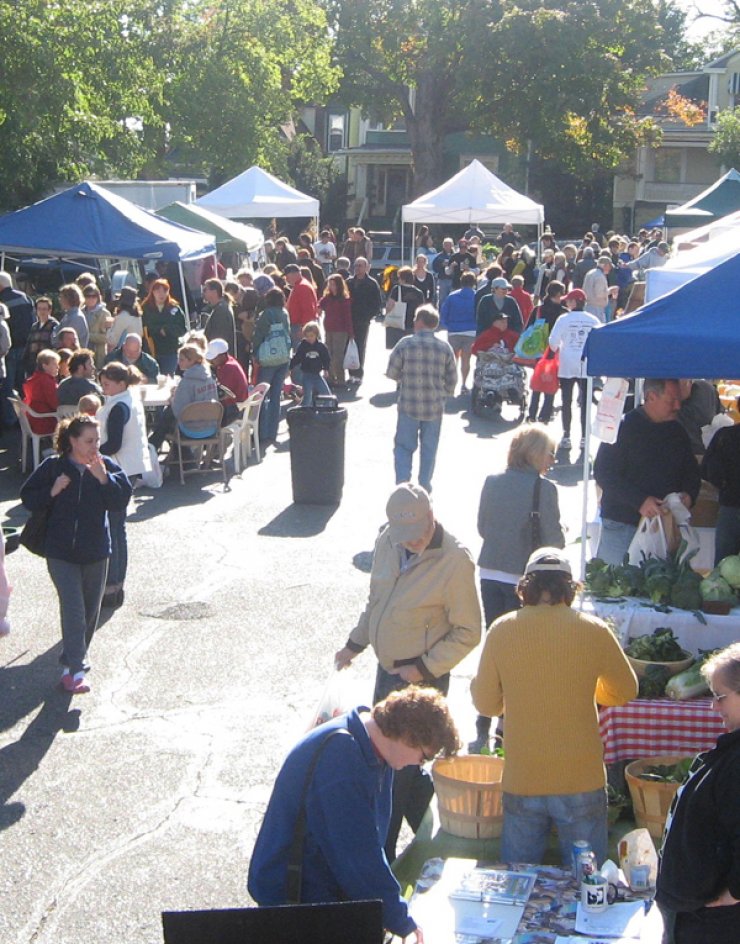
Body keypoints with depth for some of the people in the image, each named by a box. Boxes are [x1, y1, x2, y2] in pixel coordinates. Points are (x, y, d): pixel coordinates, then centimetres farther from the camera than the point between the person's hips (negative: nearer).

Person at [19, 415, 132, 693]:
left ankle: (70, 662, 33)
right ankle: (76, 670, -12)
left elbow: (121, 500, -11)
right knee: (73, 609, -13)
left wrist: (103, 478, -24)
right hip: (61, 552, -3)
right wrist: (52, 493, -17)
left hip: (95, 551, 3)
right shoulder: (53, 467, -5)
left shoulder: (107, 466, -1)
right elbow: (28, 497, 0)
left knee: (90, 610, 13)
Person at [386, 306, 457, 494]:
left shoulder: (405, 344, -9)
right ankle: (424, 486, 20)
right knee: (429, 449, 14)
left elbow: (391, 372, -3)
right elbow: (452, 379, 3)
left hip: (408, 405, -2)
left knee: (403, 446, 9)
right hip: (435, 407, 2)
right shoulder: (445, 347, -3)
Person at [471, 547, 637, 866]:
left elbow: (486, 704, 2)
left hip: (522, 782, 1)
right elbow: (625, 691, 8)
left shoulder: (502, 630, -5)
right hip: (581, 781, -1)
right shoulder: (594, 631, -7)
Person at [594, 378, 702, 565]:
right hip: (622, 525, -5)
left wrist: (689, 494, -2)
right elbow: (603, 474, -13)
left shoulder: (677, 432, 11)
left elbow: (691, 471, 21)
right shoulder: (623, 427, -7)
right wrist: (640, 501, -22)